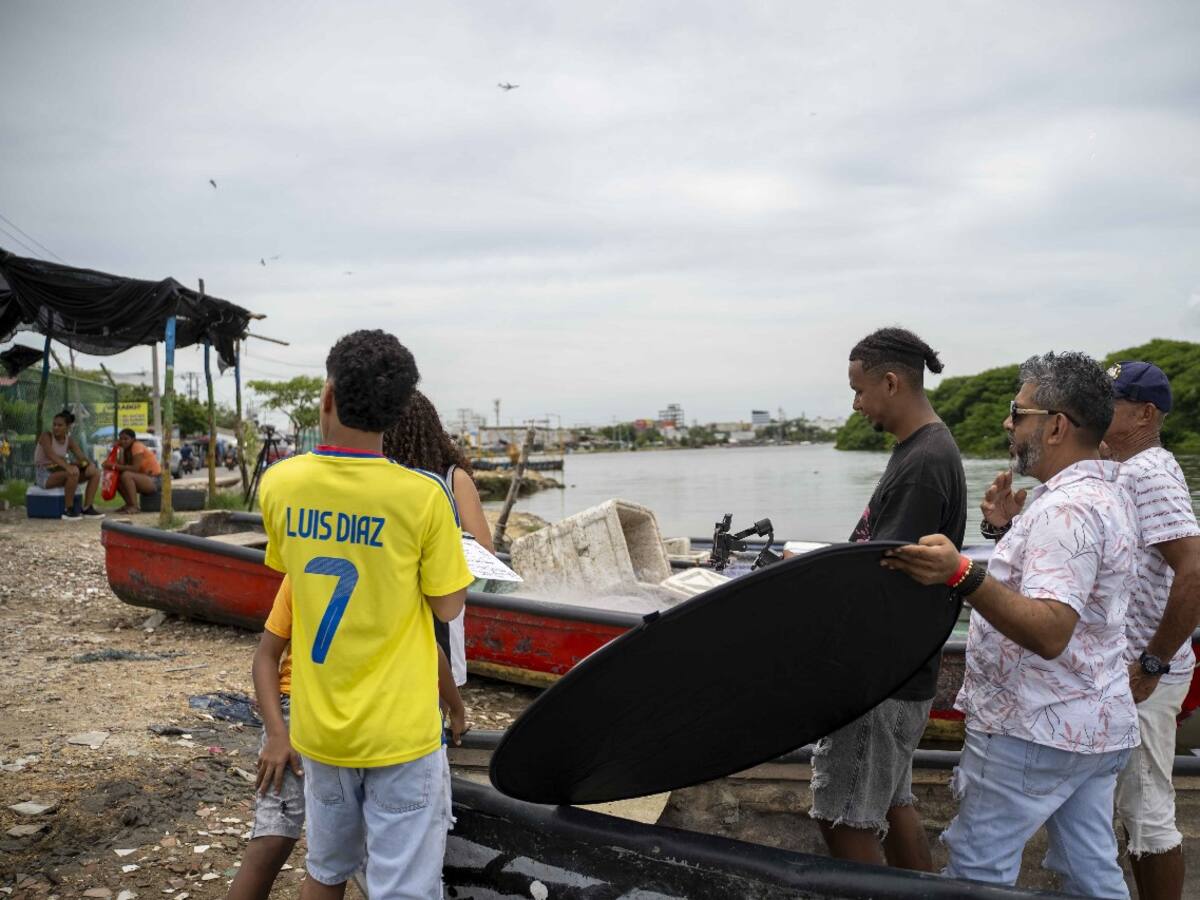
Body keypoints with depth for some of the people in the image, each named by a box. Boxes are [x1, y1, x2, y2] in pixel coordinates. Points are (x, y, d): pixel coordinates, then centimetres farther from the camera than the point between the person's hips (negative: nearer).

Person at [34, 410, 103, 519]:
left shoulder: (69, 440, 5)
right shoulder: (46, 436, -14)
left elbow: (83, 458, -2)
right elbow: (50, 454, -32)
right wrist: (67, 466, -47)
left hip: (59, 473, 7)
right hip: (44, 476, -7)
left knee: (95, 472, -5)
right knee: (74, 472, -34)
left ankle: (87, 508, -11)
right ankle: (68, 510, -24)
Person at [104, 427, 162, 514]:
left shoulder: (137, 446, -15)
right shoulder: (126, 449, 10)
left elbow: (135, 468, -24)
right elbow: (122, 465, -4)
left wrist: (115, 466, -25)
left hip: (155, 481, -9)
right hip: (144, 479, 9)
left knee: (126, 475, -28)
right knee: (117, 479, 0)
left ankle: (135, 507, -26)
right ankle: (129, 504, 4)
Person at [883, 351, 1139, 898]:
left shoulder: (1066, 509, -23)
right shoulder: (1106, 492, 11)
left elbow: (1049, 632, -34)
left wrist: (961, 575, -45)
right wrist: (1011, 530, 8)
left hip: (1034, 731, -10)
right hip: (1097, 727, 10)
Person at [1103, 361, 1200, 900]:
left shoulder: (1150, 473, -18)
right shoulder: (1128, 471, 12)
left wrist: (1152, 665, -22)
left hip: (1138, 676, -10)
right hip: (1113, 666, 10)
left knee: (1147, 810, 2)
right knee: (1135, 804, 19)